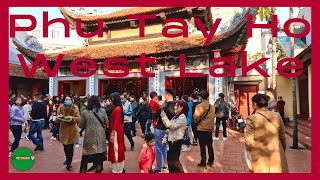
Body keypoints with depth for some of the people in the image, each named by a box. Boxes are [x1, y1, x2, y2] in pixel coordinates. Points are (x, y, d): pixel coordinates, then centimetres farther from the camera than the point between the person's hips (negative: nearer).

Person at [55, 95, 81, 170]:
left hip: (72, 130, -2)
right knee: (65, 147, 13)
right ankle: (68, 159, 39)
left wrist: (72, 117, -26)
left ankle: (69, 163, 12)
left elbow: (79, 118, -8)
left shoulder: (75, 108, -7)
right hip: (63, 130, 2)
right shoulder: (60, 108, -5)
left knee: (70, 147, -3)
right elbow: (56, 121, -3)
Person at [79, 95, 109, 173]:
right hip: (100, 137, 1)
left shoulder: (85, 112, -7)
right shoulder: (103, 111, -5)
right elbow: (107, 123, 3)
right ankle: (98, 169, 26)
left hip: (89, 137, -1)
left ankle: (83, 170, 24)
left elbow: (80, 125, 1)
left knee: (86, 156, 14)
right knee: (99, 155, 14)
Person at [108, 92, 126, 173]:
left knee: (116, 150, 1)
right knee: (118, 149, 17)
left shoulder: (117, 109, -19)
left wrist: (112, 134, -19)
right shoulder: (118, 108, 9)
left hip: (116, 132, -9)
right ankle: (120, 168, 30)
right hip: (117, 131, 9)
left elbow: (116, 123, -22)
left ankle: (117, 170, 13)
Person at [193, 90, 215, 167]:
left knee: (202, 146, 3)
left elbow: (196, 117, -12)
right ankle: (210, 161, 21)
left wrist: (196, 122, 8)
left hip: (201, 128, -4)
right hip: (210, 128, 5)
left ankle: (203, 162, 9)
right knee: (210, 145, 14)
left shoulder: (199, 106, -13)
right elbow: (213, 117, 5)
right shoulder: (212, 106, 1)